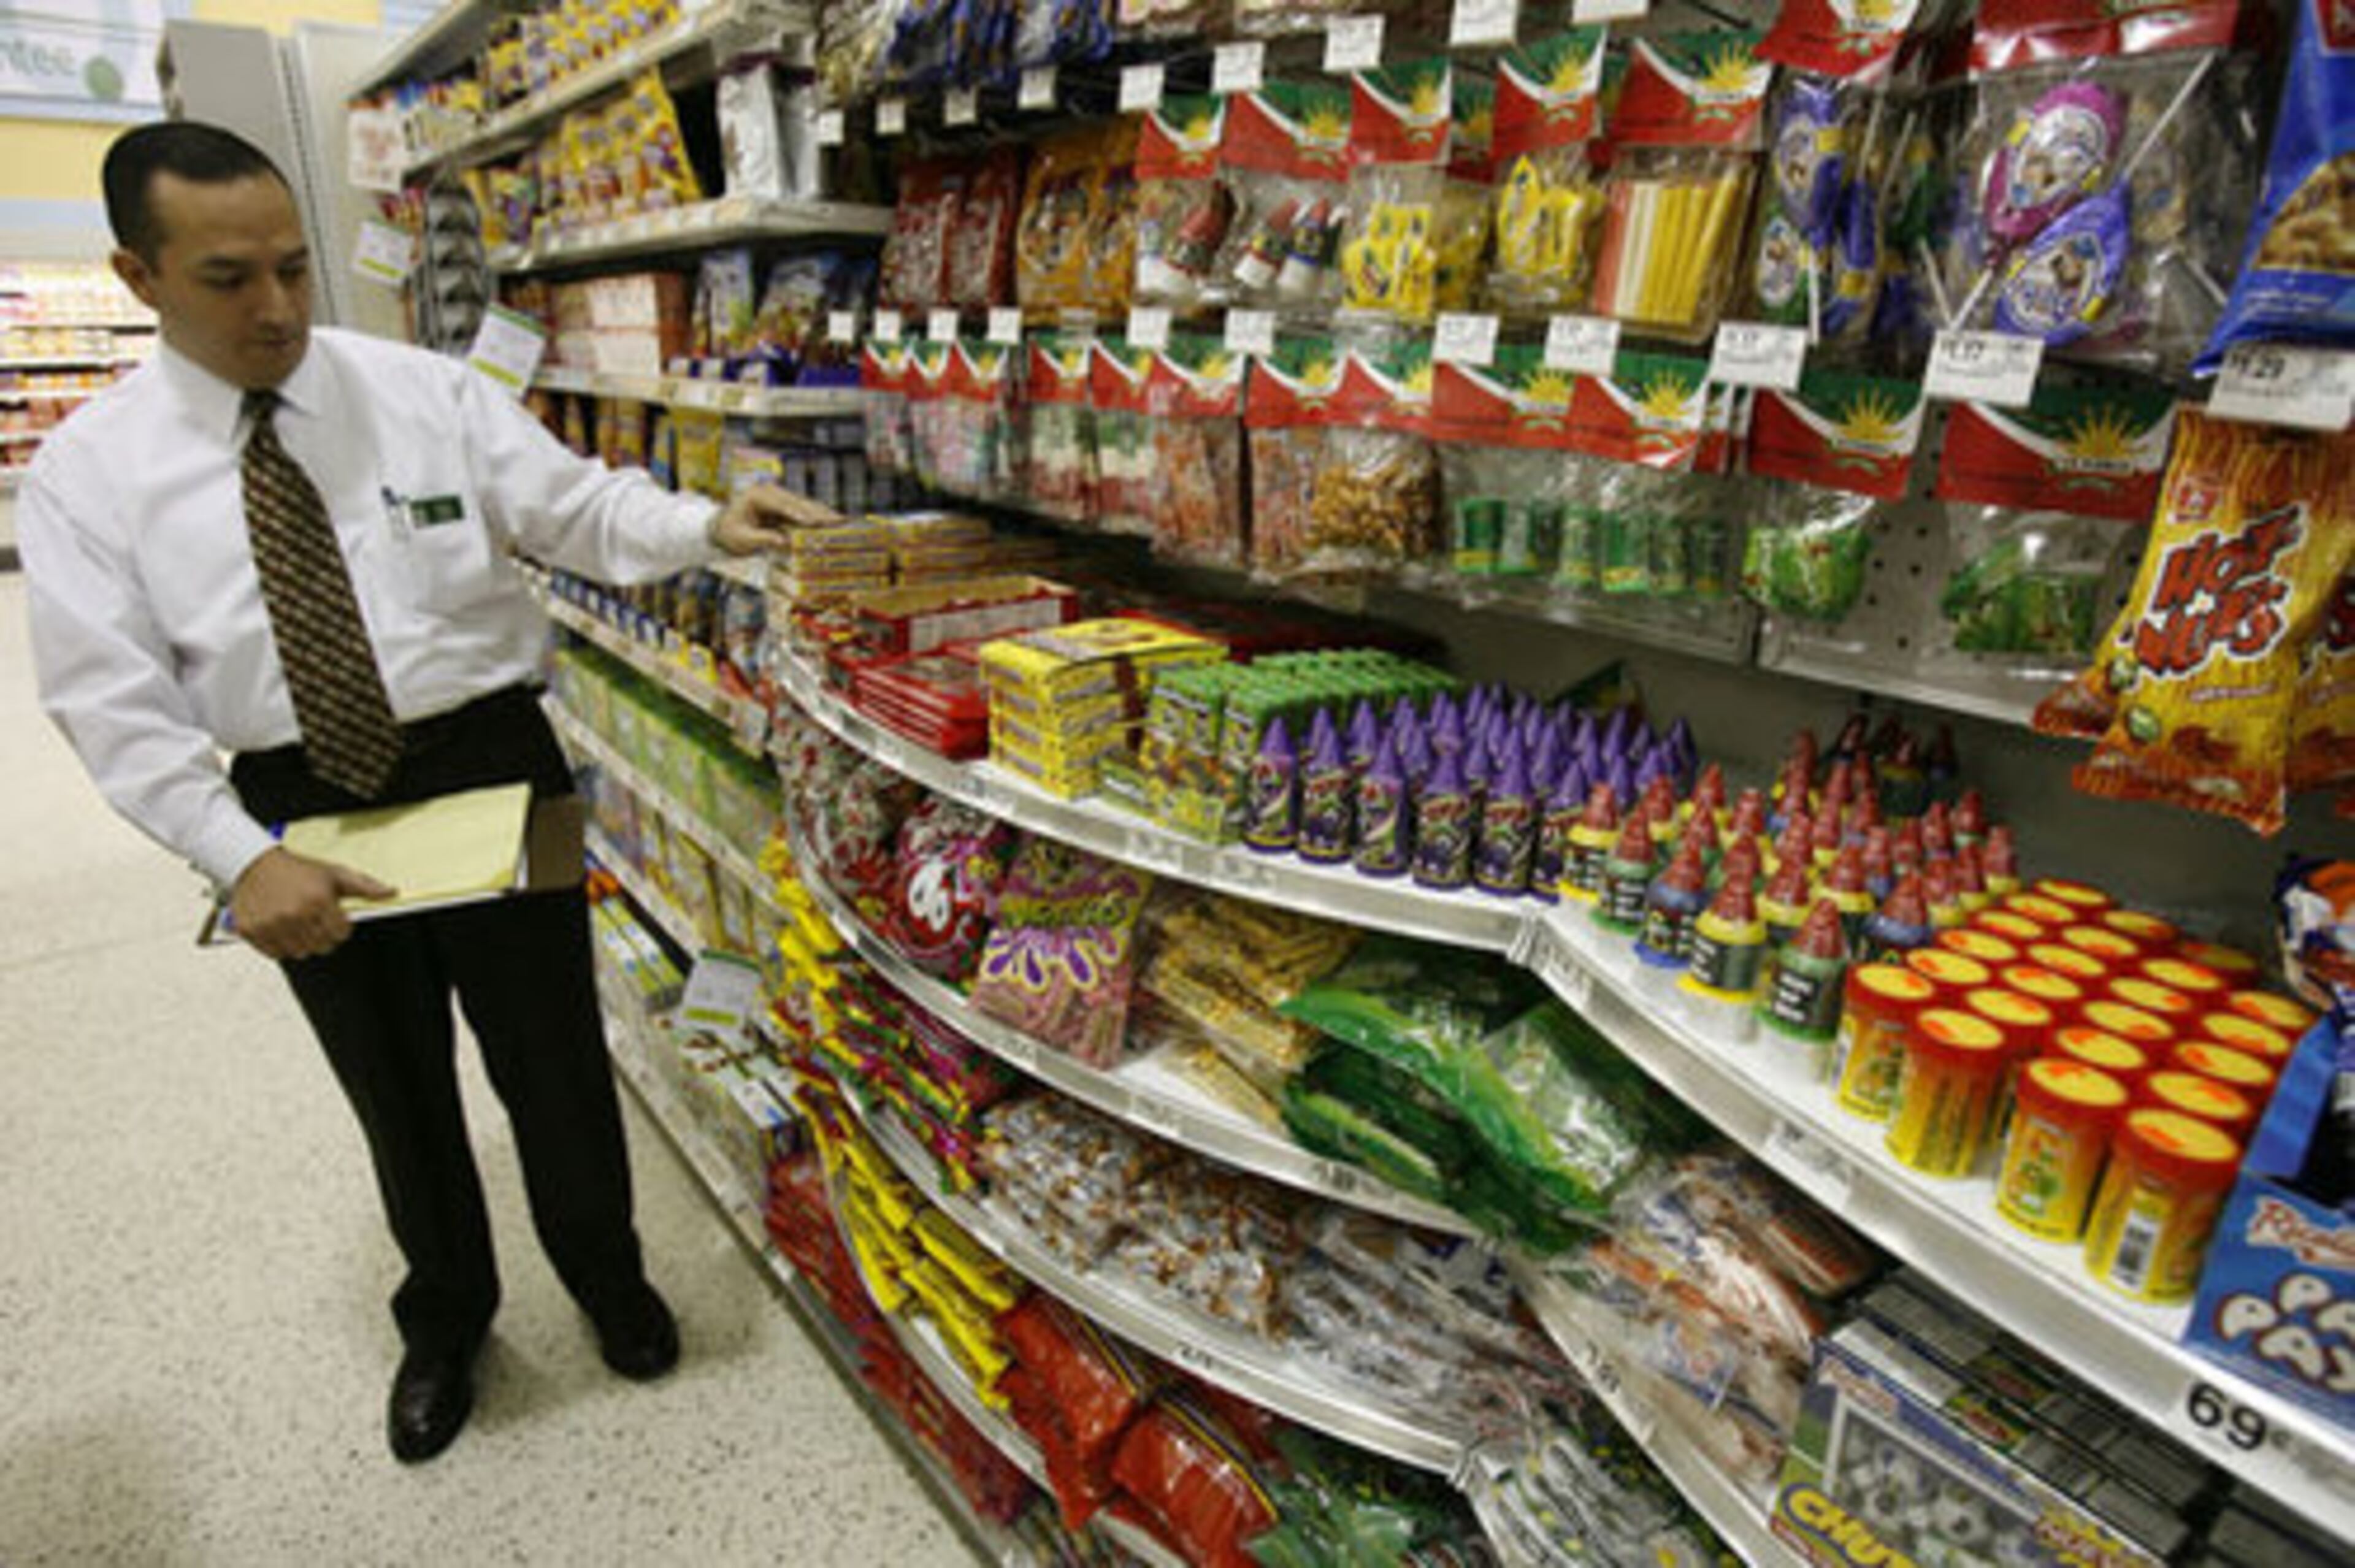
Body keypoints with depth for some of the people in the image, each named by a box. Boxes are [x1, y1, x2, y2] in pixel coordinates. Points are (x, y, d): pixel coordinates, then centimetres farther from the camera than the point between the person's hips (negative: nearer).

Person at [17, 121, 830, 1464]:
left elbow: (580, 507, -7)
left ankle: (608, 1278, 41)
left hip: (489, 764, -1)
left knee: (554, 1060, 13)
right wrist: (243, 859, -20)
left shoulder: (427, 391, -4)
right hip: (298, 811, 1)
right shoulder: (86, 473, -4)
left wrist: (708, 526, -28)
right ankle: (446, 1318, 47)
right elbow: (116, 705, -7)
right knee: (399, 1091, 19)